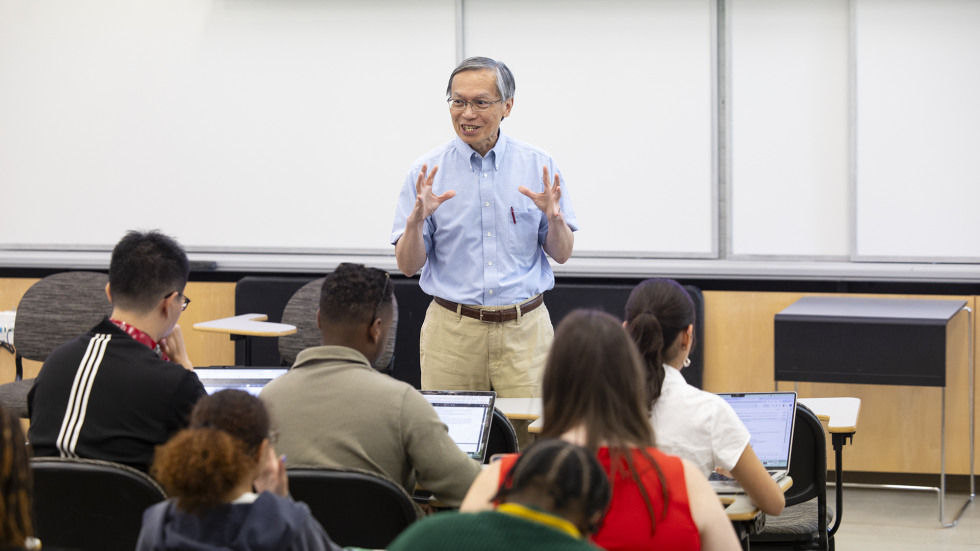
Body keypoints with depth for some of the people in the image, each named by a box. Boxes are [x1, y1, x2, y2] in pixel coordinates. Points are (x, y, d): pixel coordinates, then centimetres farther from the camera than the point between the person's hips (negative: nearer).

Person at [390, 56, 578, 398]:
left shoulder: (538, 166, 3)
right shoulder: (428, 171, 1)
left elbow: (561, 254, 6)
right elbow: (408, 265, 1)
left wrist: (554, 217, -14)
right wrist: (416, 220, -18)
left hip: (524, 330, 0)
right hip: (452, 331, 0)